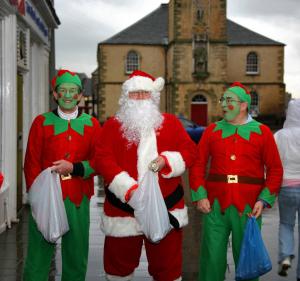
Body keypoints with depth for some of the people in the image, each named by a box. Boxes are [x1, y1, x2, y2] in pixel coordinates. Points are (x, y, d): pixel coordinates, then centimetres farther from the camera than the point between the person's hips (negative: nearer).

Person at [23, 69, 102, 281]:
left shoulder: (91, 124, 8)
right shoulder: (42, 122, 5)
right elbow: (31, 163, 1)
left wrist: (74, 167, -13)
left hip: (78, 200, 1)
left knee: (77, 255, 9)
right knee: (39, 252, 2)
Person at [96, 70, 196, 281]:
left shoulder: (171, 123, 9)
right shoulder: (112, 126, 2)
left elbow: (189, 151, 4)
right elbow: (104, 160, -8)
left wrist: (166, 160, -17)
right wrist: (129, 189, -20)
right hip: (123, 207, -1)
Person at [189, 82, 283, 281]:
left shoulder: (262, 132, 3)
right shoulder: (212, 130, 7)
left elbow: (275, 169, 2)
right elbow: (198, 164, 5)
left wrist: (264, 200, -8)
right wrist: (200, 196, -5)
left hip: (248, 207, -1)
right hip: (215, 205, 1)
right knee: (212, 258, 5)